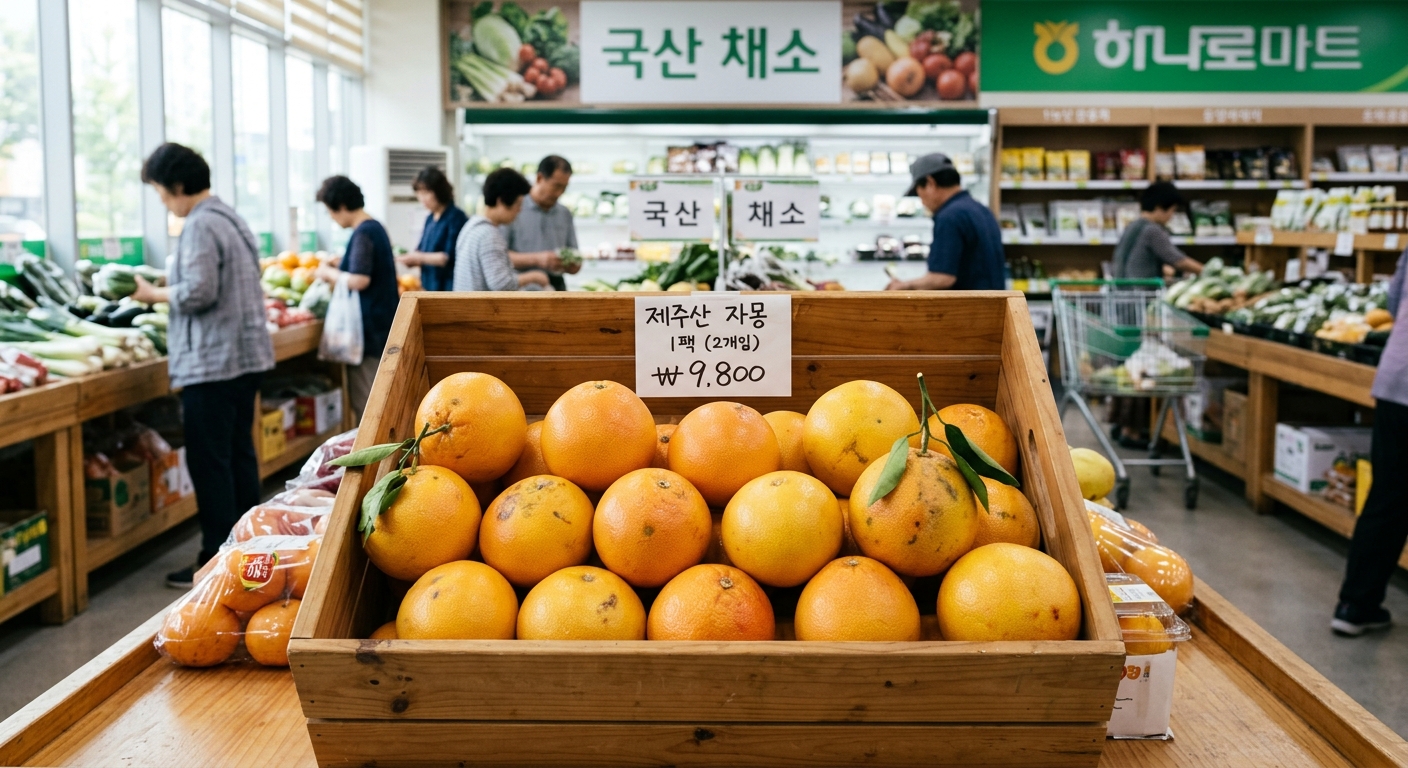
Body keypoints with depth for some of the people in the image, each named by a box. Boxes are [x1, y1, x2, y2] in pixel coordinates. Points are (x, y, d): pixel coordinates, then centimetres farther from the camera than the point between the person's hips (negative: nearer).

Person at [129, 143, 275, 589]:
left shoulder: (200, 226, -15)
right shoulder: (231, 218, 15)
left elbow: (199, 292, -21)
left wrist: (155, 295, -6)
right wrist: (170, 287, 16)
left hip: (212, 363, -10)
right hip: (247, 355, 10)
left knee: (209, 463, -3)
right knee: (239, 454, 15)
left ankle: (217, 560, 2)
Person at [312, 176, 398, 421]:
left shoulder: (363, 233, -16)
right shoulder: (375, 227, 14)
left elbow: (359, 280, -24)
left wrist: (329, 273, -8)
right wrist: (339, 267, 17)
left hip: (368, 327, -10)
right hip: (381, 323, 10)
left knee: (364, 402, -5)